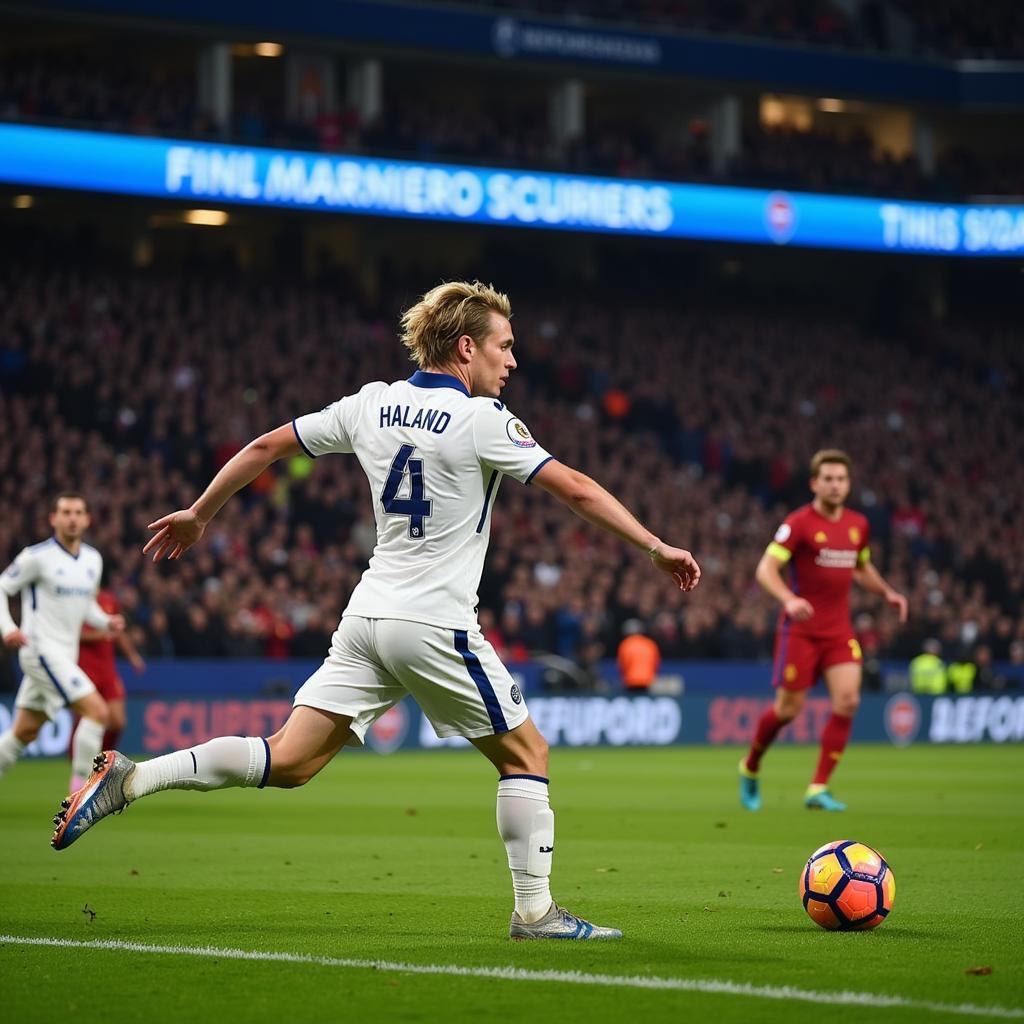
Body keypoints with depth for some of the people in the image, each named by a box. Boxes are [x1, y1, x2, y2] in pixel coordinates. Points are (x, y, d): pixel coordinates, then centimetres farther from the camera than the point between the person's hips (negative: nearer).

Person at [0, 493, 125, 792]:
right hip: (42, 650, -8)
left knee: (25, 731, 11)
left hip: (66, 655, 8)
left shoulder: (93, 560, 11)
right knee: (97, 711, -17)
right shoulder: (38, 556, -10)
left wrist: (106, 622, 4)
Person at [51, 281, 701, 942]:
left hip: (367, 617, 6)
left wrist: (198, 514, 27)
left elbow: (267, 446, 15)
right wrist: (657, 549, -3)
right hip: (436, 626, -6)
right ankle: (535, 912, 7)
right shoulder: (482, 420, -9)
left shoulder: (373, 404, 8)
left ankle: (129, 780, -7)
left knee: (289, 761, 4)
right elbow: (576, 490, -11)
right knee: (526, 754, 8)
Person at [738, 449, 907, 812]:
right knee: (789, 707, -1)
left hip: (839, 629, 5)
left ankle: (818, 789, -8)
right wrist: (789, 599, -33)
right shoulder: (799, 523, -9)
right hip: (801, 629, -5)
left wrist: (887, 592, 10)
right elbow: (766, 569, -15)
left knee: (847, 700, -13)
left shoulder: (858, 524, 9)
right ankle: (750, 768, 27)